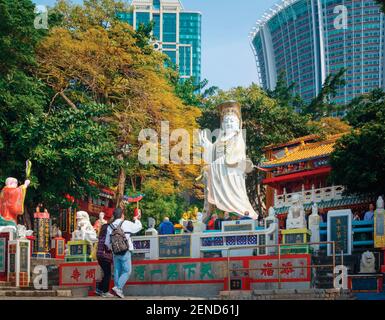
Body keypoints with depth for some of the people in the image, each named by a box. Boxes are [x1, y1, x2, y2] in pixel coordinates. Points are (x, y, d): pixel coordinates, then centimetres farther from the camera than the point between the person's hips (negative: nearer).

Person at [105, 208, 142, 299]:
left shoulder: (110, 227, 5)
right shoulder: (126, 224, -8)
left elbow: (107, 242, 9)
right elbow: (138, 227, 5)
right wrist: (136, 220, 24)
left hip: (115, 253, 5)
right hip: (125, 253, -5)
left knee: (117, 272, 11)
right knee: (127, 271, 1)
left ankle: (119, 291, 13)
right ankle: (118, 287, -14)